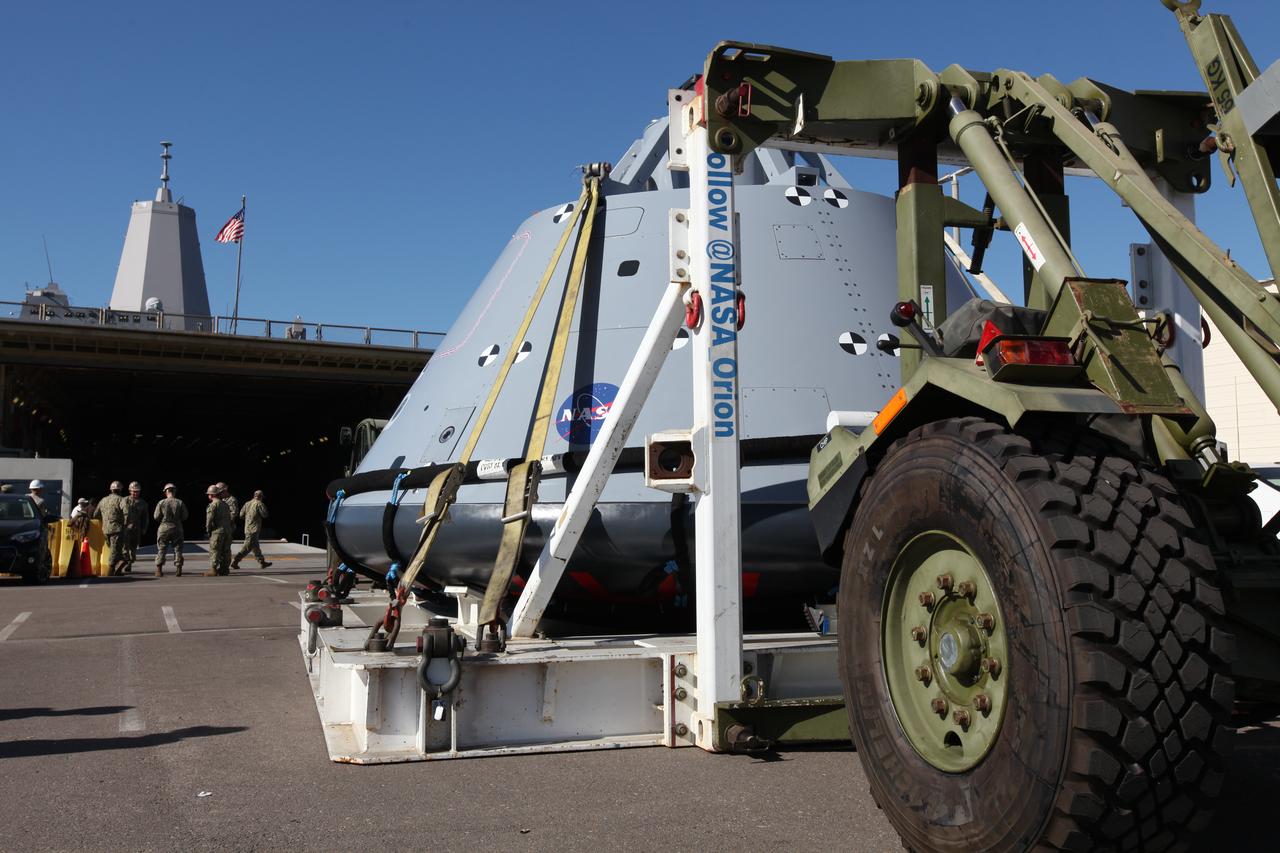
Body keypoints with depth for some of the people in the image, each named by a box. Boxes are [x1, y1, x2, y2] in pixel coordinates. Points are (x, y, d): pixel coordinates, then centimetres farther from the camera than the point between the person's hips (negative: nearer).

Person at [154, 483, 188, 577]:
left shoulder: (161, 503, -6)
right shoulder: (180, 503, -6)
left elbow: (156, 517, -3)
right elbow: (184, 517, -2)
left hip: (164, 528, 0)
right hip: (177, 528, 0)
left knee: (161, 549, 6)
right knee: (178, 549, 8)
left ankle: (159, 570, 2)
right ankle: (178, 569, 5)